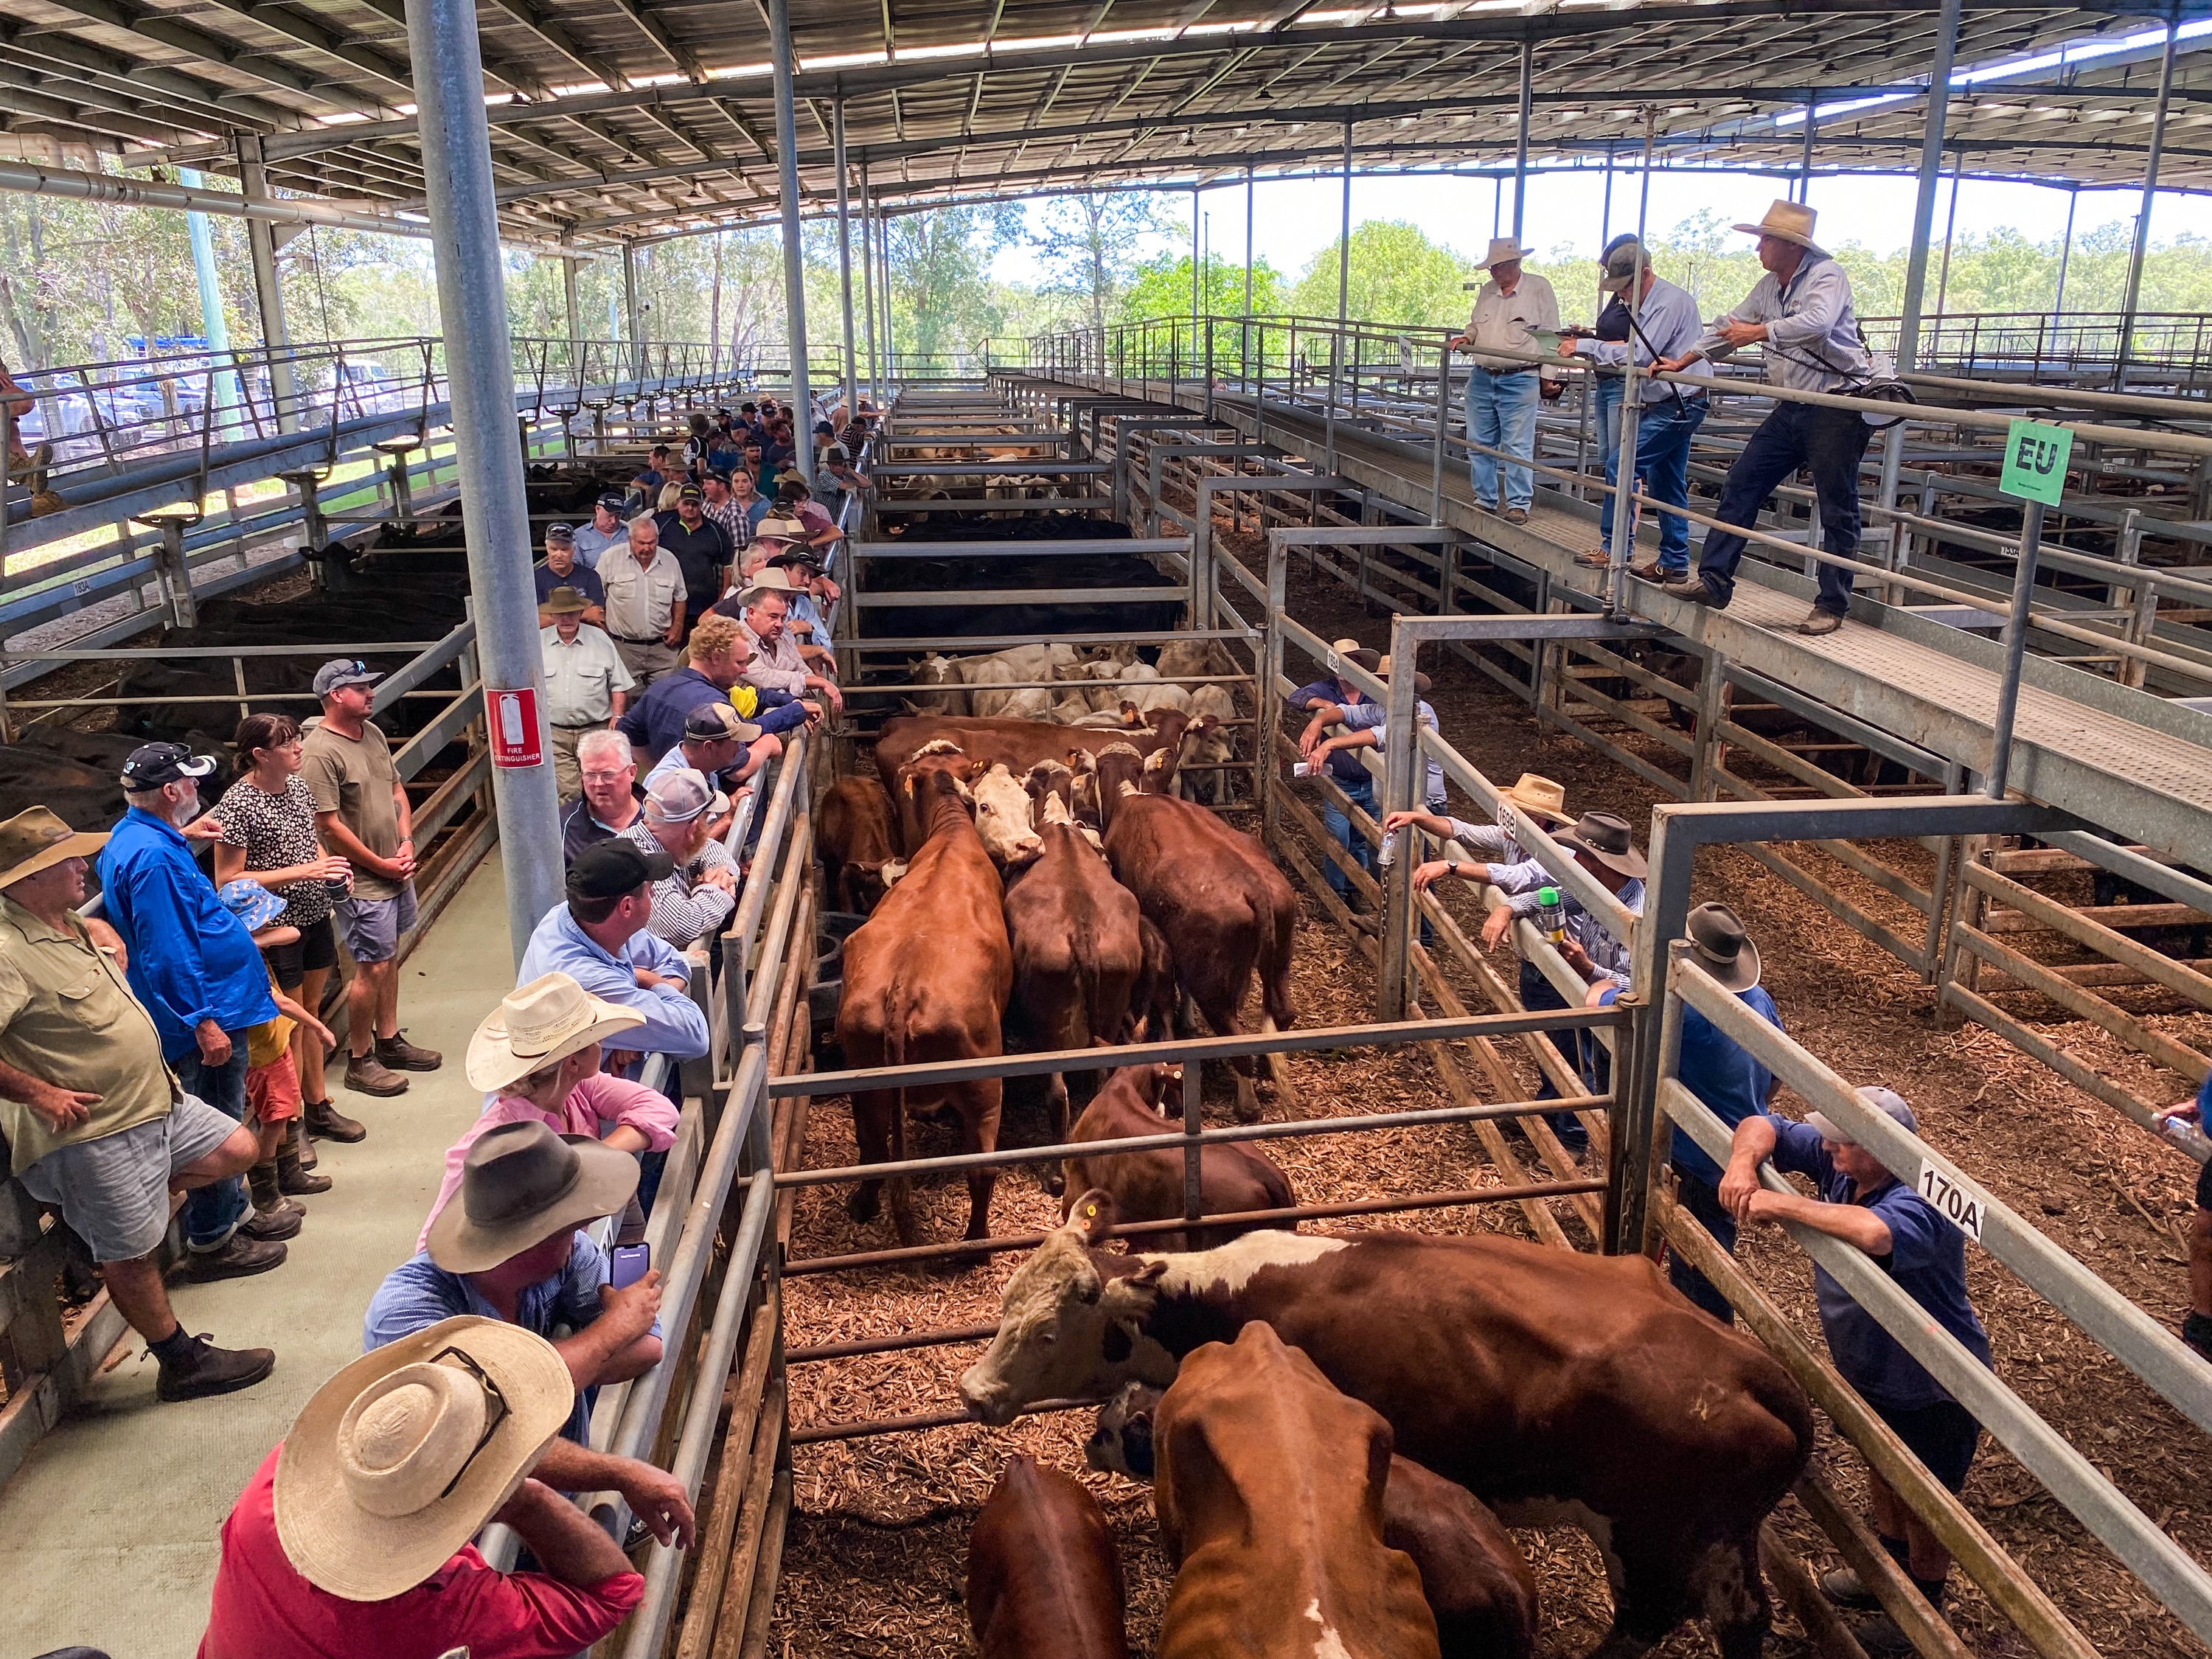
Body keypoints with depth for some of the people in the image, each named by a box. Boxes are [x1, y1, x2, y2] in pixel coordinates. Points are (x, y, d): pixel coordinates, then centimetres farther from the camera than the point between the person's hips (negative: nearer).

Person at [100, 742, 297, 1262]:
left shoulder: (132, 836, 9)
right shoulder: (154, 854, -25)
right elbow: (168, 952, -27)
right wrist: (203, 1023, -25)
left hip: (212, 1007, 11)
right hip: (208, 1011, -11)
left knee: (221, 1122, 23)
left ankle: (234, 1208, 38)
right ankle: (211, 1238, 15)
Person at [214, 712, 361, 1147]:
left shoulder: (298, 785, 3)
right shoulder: (238, 804, -20)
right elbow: (227, 880, -20)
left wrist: (331, 866, 0)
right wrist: (300, 872, -24)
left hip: (316, 916, 7)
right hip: (276, 928, -7)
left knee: (311, 1012, 19)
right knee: (289, 1026, 4)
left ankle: (318, 1107, 33)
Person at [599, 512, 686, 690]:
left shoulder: (670, 561, 6)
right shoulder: (611, 558, -3)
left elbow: (679, 599, 19)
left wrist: (677, 627, 6)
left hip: (662, 647, 2)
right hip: (623, 647, -2)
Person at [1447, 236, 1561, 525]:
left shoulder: (1538, 288, -2)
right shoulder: (1487, 290, 13)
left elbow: (1551, 336, -2)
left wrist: (1547, 376, -5)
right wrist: (1466, 338, 4)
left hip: (1519, 381, -6)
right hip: (1482, 378, 6)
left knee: (1518, 446, -5)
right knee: (1479, 444, 8)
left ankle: (1519, 504, 1)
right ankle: (1484, 499, 19)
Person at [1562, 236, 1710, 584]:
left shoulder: (1673, 301, -16)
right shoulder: (1645, 305, 14)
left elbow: (1640, 354, -24)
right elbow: (1638, 352, 11)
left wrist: (1585, 346, -21)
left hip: (1677, 405, -10)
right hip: (1669, 406, 10)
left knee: (1620, 465, -13)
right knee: (1666, 483, 12)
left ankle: (1613, 549, -7)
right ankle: (1673, 562, 18)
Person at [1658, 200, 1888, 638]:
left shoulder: (1827, 275, -12)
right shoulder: (1769, 286, 13)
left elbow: (1817, 322, -31)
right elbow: (1731, 326, 22)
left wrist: (1759, 332, -27)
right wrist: (1681, 362, 21)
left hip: (1838, 407, -8)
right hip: (1793, 407, 8)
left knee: (1837, 508, -2)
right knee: (1741, 484, 2)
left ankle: (1831, 606, 3)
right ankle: (1714, 581, 4)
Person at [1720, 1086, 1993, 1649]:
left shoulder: (1920, 1205, -37)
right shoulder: (1842, 1164, -15)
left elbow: (1876, 1233, -59)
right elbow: (1762, 1126, -11)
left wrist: (1783, 1205, -49)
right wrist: (1743, 1164, -33)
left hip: (1933, 1390, -8)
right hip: (1870, 1370, 8)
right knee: (1882, 1471, 29)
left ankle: (1923, 1610, 40)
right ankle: (1890, 1568, 54)